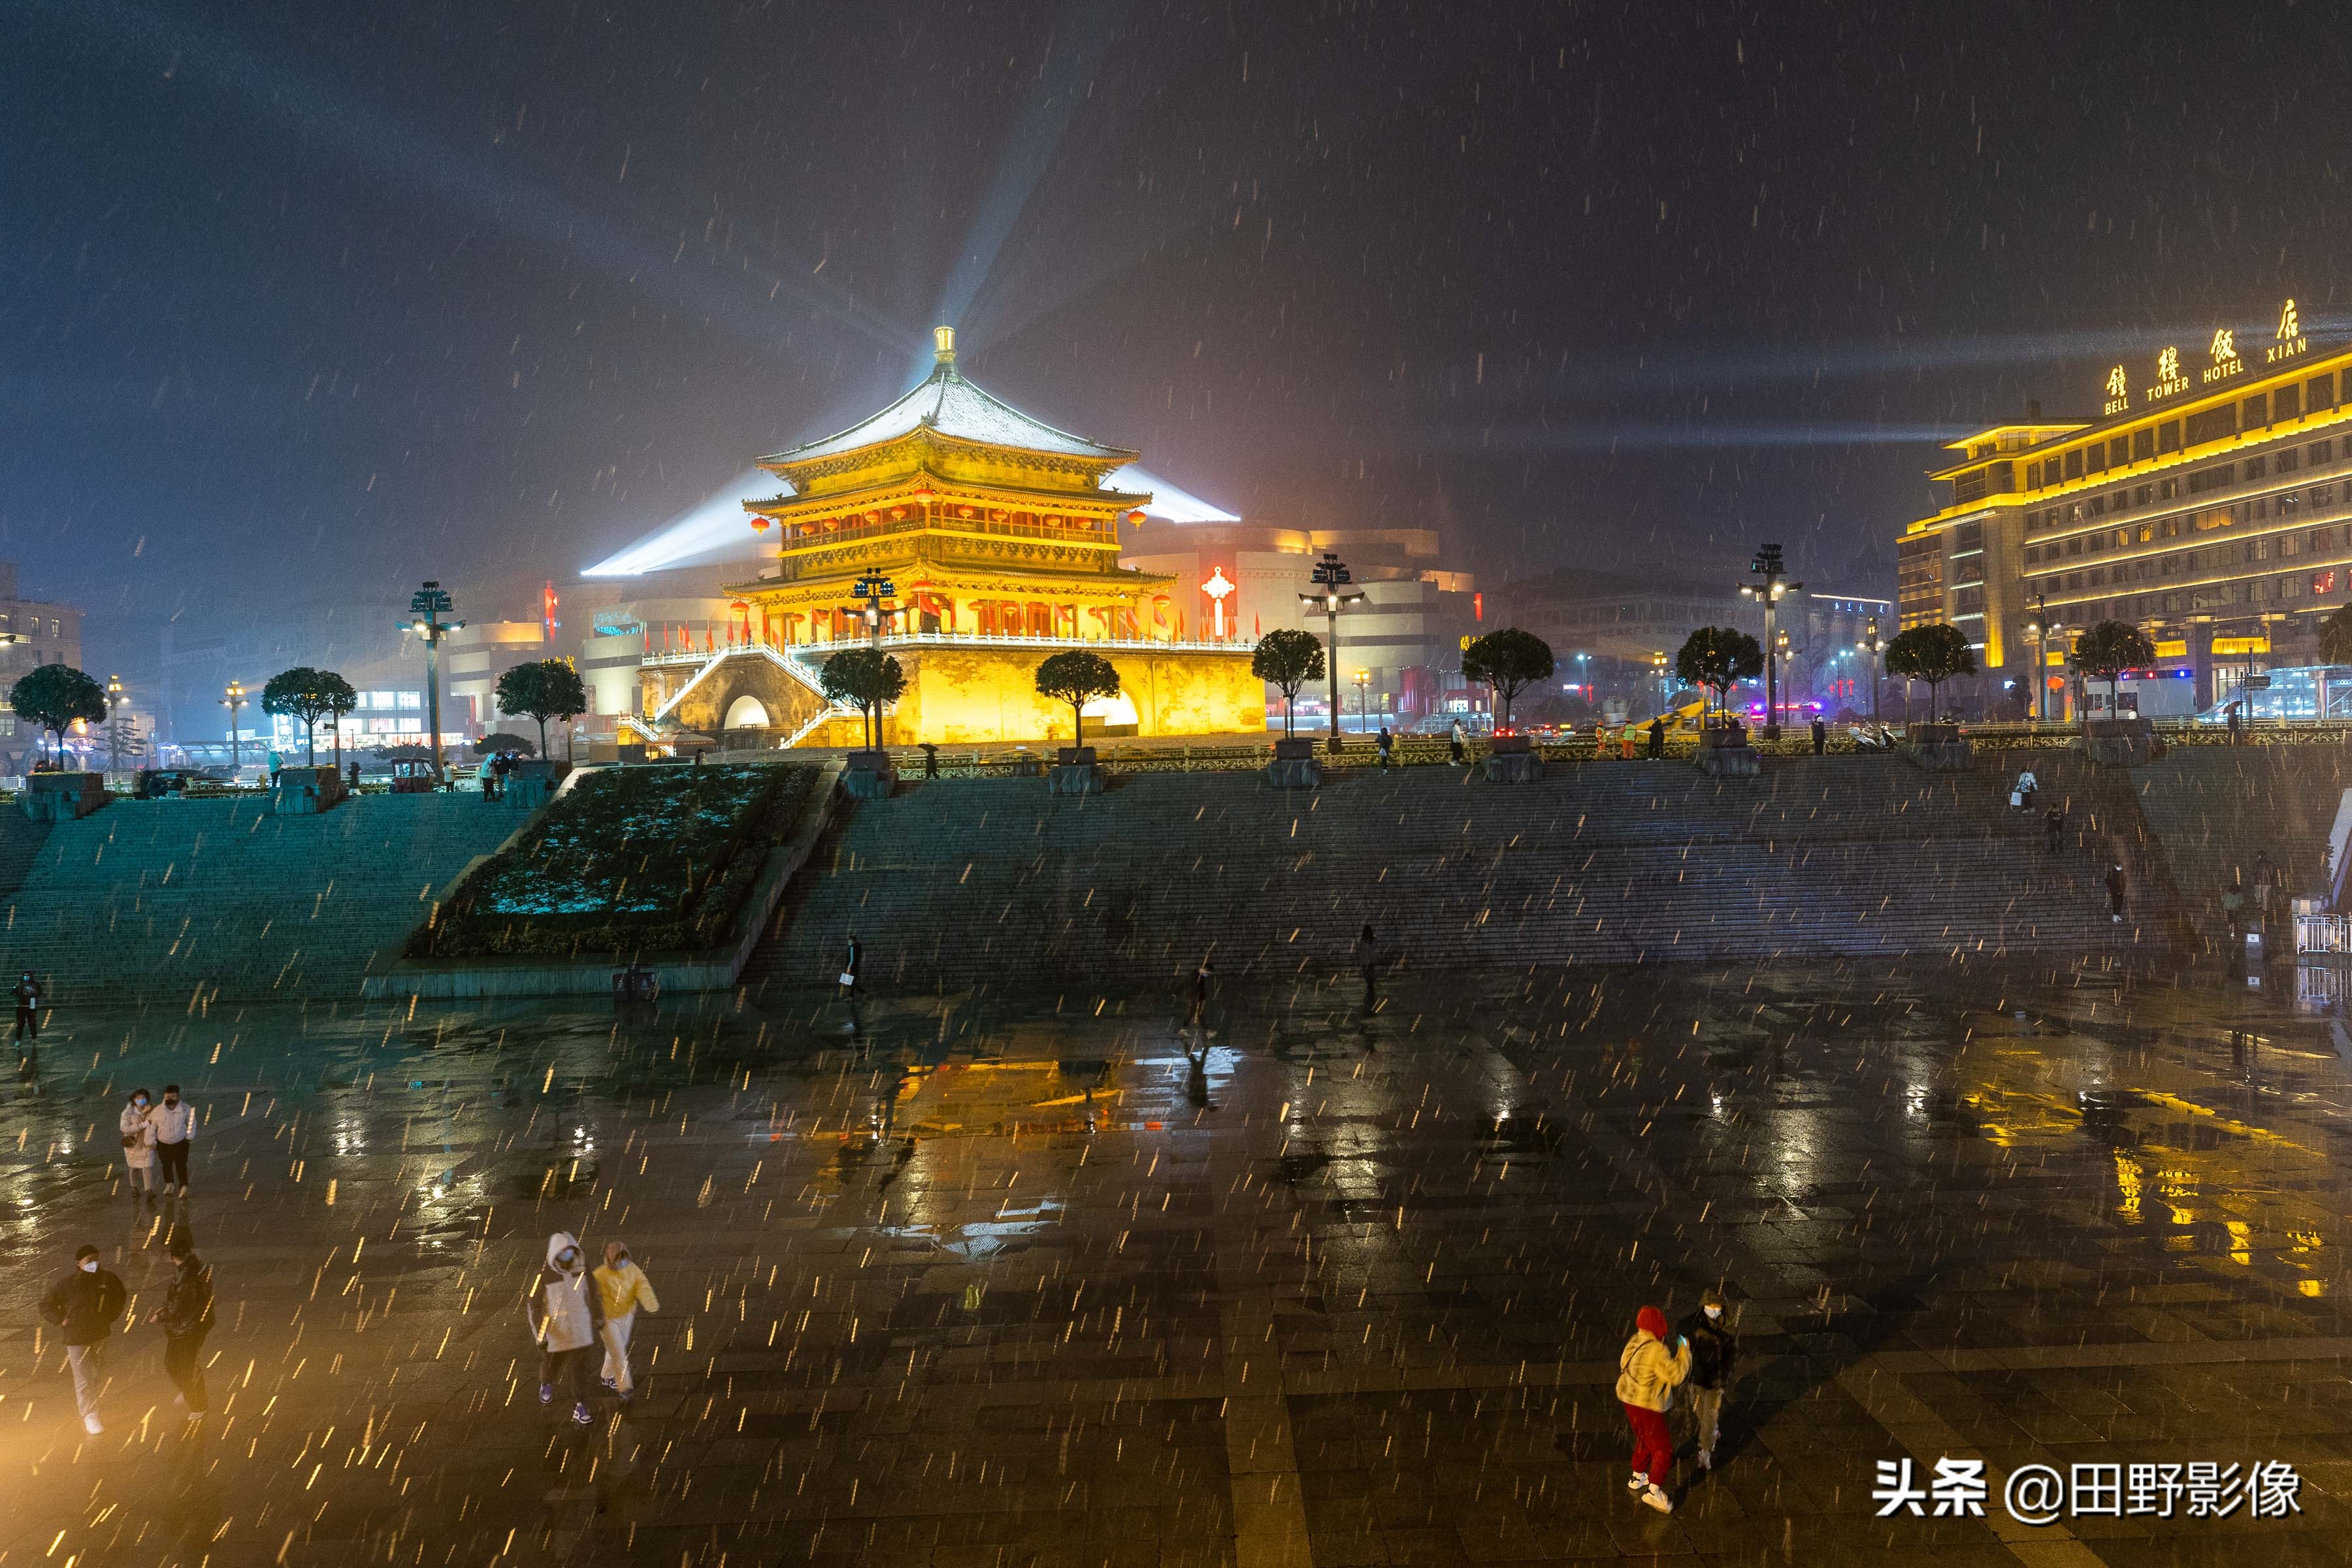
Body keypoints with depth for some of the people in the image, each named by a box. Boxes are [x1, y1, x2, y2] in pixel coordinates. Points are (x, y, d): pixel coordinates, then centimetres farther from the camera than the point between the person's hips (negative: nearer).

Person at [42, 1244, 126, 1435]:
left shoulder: (107, 1279, -7)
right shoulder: (66, 1283, -18)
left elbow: (119, 1295, 14)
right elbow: (46, 1305, -3)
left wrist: (111, 1316, 9)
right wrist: (61, 1321, -10)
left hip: (100, 1333, 4)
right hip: (77, 1336, -4)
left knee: (99, 1372, 19)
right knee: (84, 1379, -2)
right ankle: (90, 1416, 9)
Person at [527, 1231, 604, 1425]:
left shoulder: (582, 1270, -10)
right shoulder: (545, 1277, -20)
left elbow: (594, 1296, 4)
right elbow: (534, 1307, -13)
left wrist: (599, 1321, 9)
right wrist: (540, 1335, -17)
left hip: (580, 1331, 1)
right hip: (555, 1333, -1)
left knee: (579, 1370, 0)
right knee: (552, 1366, 21)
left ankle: (580, 1409, 10)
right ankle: (547, 1384, 54)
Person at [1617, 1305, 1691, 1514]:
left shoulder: (1634, 1342, 0)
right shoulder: (1657, 1350, -27)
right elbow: (1676, 1375, -25)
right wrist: (1684, 1350, -14)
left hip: (1630, 1399, 9)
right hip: (1647, 1405, -9)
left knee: (1644, 1440, 27)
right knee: (1663, 1448, 3)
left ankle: (1637, 1480, 41)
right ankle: (1654, 1491, 3)